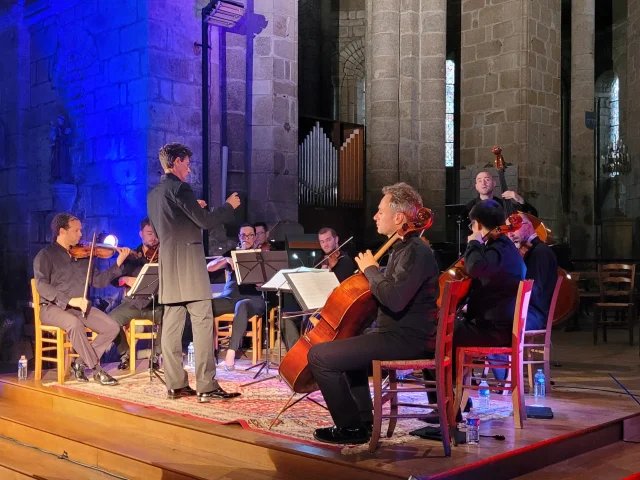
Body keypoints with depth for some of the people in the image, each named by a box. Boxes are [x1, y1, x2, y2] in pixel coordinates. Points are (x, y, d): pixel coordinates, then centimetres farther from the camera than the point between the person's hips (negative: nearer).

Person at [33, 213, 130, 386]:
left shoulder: (82, 256, 13)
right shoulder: (45, 255, -4)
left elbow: (98, 281, 12)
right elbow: (41, 286, -19)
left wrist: (118, 263, 1)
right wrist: (69, 300, -31)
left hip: (80, 307, 6)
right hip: (53, 307, -6)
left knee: (112, 327, -14)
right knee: (75, 324, -37)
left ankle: (80, 363, -4)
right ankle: (97, 370, -24)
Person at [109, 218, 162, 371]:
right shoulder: (131, 256, 10)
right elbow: (113, 278, 4)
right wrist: (126, 279, -18)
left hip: (156, 304, -1)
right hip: (133, 302, 1)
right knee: (110, 319, -26)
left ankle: (156, 354, -8)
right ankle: (125, 353, 1)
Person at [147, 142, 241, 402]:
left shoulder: (154, 194, 16)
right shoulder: (179, 187, -11)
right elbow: (205, 221, -15)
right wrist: (229, 205, 1)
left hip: (168, 265, 9)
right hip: (188, 264, -9)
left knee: (172, 323, 7)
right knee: (202, 323, -8)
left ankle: (176, 385, 9)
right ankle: (206, 386, -10)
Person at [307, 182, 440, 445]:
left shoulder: (415, 252, -19)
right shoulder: (403, 247, 14)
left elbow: (394, 300, -32)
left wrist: (371, 270, -17)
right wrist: (372, 271, 11)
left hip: (406, 339, -11)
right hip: (397, 332, 11)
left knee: (319, 355, -17)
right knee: (345, 346, 35)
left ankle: (351, 427, -5)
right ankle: (363, 418, 34)